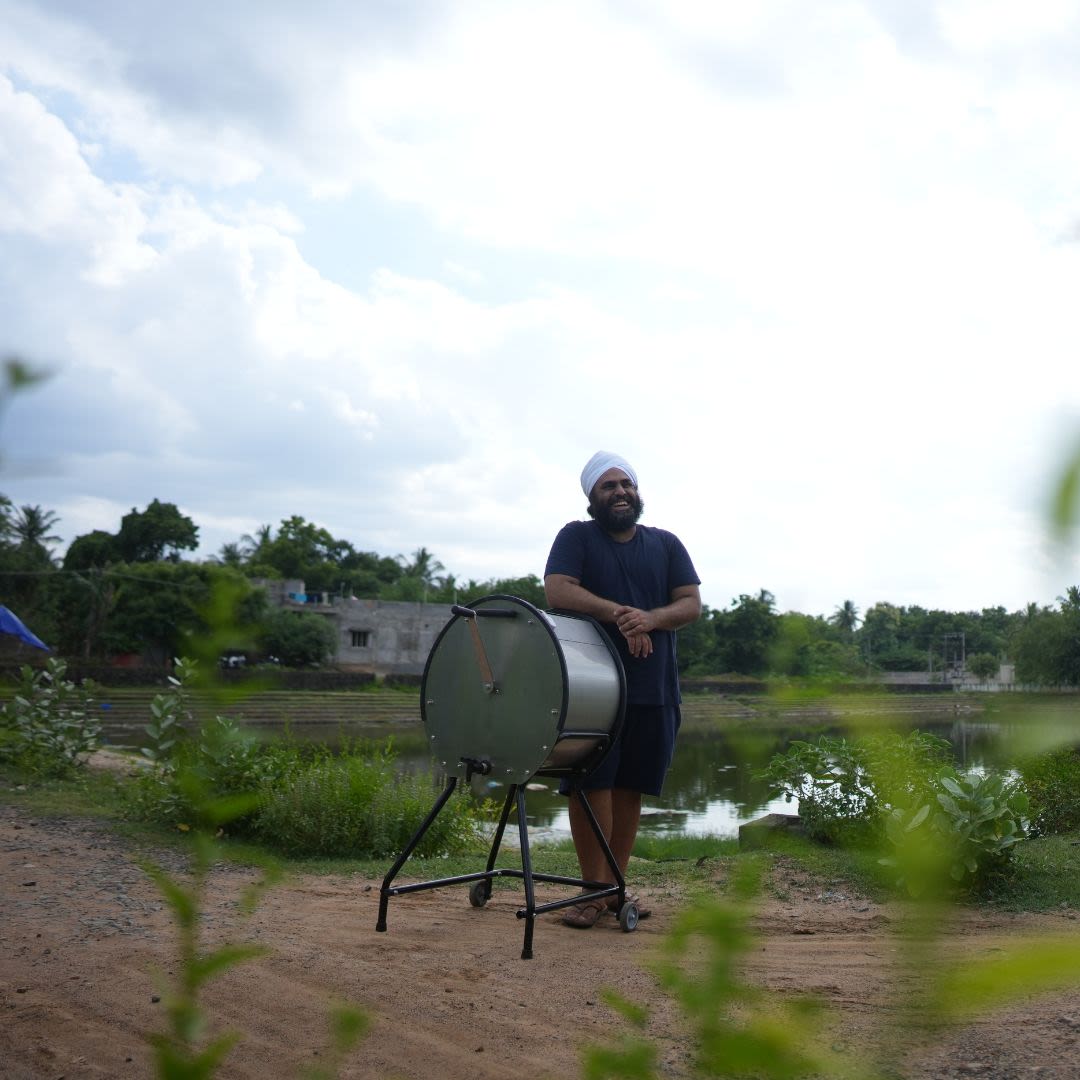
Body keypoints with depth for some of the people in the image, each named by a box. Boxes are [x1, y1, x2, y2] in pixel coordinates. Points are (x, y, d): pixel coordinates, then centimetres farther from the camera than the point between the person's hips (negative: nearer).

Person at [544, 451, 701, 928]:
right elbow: (557, 590, -10)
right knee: (591, 786, -5)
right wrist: (617, 613, -20)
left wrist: (650, 619, -15)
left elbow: (691, 603, 6)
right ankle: (593, 891, 3)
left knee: (630, 789, 7)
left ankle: (616, 887, 17)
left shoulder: (666, 544, 14)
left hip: (654, 689, 3)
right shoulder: (576, 537, 5)